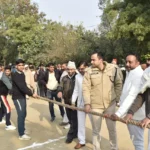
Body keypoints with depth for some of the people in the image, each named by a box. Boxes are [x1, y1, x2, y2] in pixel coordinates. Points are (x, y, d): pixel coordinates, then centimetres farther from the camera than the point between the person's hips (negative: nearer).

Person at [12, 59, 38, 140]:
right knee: (21, 114, -7)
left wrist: (29, 91, 3)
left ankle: (22, 129, 33)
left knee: (23, 114, 17)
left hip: (22, 96, 9)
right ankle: (21, 134, 0)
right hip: (17, 97, -9)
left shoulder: (22, 74, 10)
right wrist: (31, 94, -29)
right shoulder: (15, 75, -19)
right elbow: (21, 86, -28)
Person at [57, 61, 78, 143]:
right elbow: (60, 86, 5)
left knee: (74, 119, -2)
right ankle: (75, 133, 31)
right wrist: (59, 91, -18)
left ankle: (71, 135, 8)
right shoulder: (64, 78, 9)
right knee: (70, 118, 16)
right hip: (67, 101, 6)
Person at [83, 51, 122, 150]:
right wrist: (87, 103, -14)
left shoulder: (113, 68, -5)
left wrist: (117, 98, 2)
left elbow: (118, 84, 4)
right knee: (96, 130, 10)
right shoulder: (89, 71, -8)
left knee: (112, 128, 14)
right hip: (95, 105, 0)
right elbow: (86, 88, -8)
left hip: (110, 104, 1)